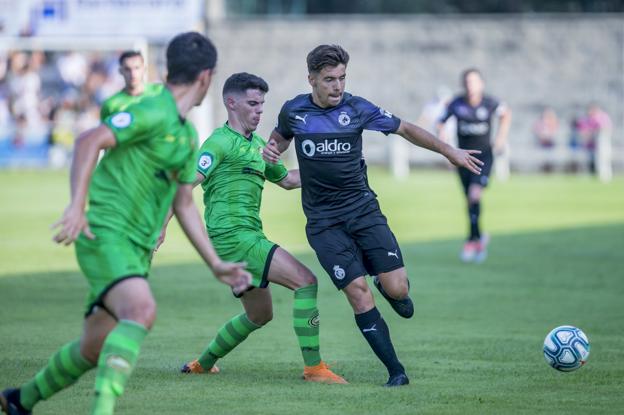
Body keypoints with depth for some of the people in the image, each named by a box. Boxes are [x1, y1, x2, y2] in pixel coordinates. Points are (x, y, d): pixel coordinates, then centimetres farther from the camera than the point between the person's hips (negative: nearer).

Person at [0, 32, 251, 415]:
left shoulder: (188, 135, 18)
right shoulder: (152, 113, -11)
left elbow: (184, 204, 24)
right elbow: (89, 141, -21)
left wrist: (216, 265, 23)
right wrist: (77, 205, -31)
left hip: (137, 250, 9)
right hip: (106, 236, -9)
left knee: (95, 348, 12)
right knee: (142, 310, -33)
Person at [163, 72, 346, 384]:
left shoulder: (257, 144, 20)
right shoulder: (221, 142, -8)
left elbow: (287, 179, 33)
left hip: (247, 237, 10)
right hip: (233, 236, -10)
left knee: (259, 315, 21)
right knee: (305, 280, -16)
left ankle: (201, 364, 32)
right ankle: (313, 367, -18)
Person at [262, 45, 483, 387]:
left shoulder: (356, 108, -3)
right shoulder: (293, 111, -1)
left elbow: (405, 129, 8)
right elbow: (281, 137, 21)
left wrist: (449, 151, 6)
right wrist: (271, 150, -2)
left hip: (363, 209, 1)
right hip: (324, 222, -1)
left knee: (397, 289, -12)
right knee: (358, 292, -13)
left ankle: (387, 287, 28)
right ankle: (396, 371, -6)